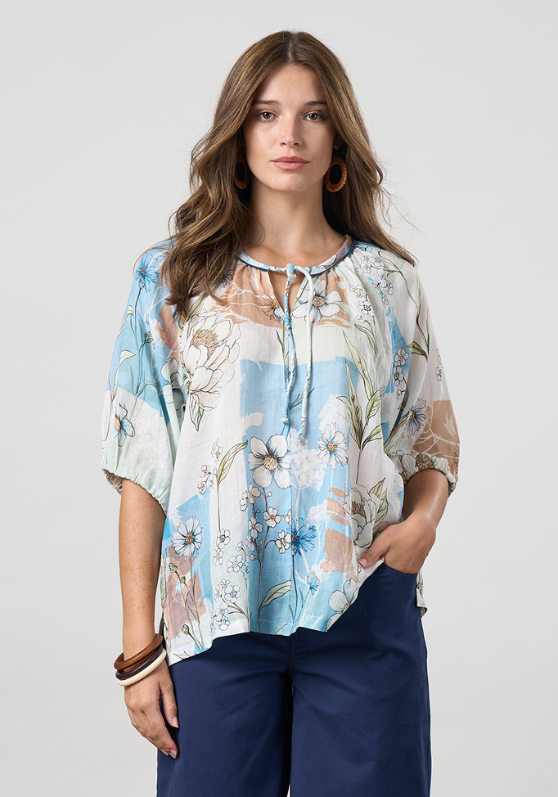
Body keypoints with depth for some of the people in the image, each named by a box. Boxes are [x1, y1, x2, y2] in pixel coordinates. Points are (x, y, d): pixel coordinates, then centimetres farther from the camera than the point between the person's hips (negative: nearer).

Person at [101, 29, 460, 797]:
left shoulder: (388, 281, 7)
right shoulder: (171, 278, 4)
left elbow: (434, 441, 14)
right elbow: (143, 471, 1)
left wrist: (424, 516, -9)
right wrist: (139, 647, -3)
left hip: (364, 611, 1)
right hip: (217, 616, -1)